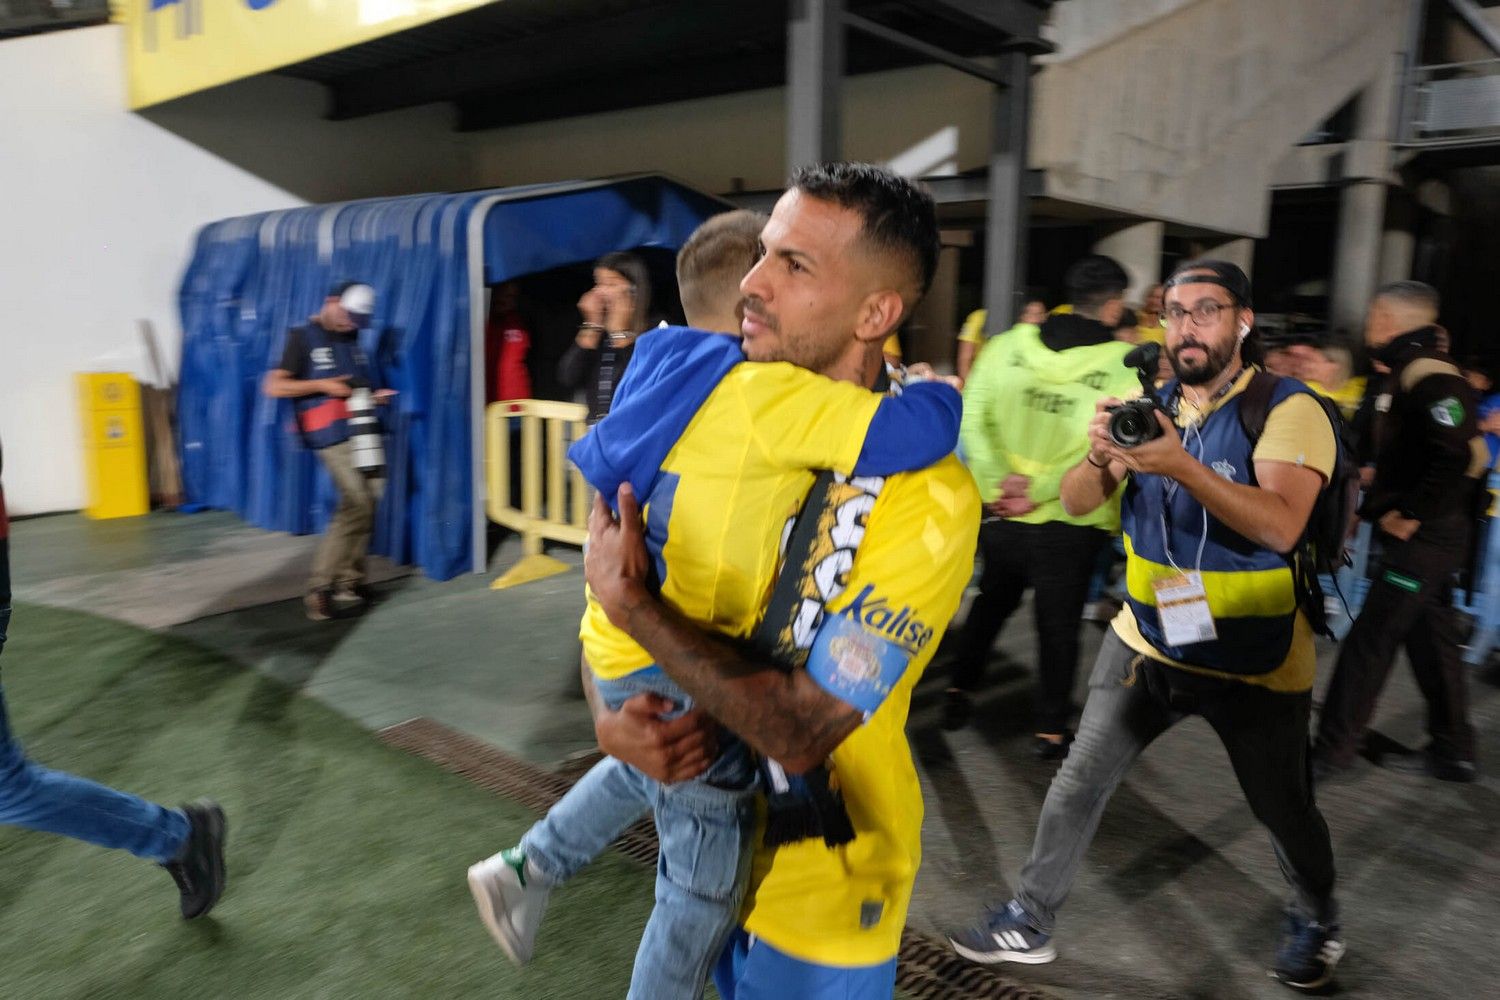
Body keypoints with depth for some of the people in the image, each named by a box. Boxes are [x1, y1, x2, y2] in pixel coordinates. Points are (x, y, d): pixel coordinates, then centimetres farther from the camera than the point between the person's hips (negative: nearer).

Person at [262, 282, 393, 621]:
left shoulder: (351, 338, 17)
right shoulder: (302, 337, -2)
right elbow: (273, 386, -8)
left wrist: (375, 394, 6)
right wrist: (322, 384, -15)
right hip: (333, 435, -7)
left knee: (367, 504, 5)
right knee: (357, 506, -15)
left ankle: (349, 581, 15)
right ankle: (319, 588, -10)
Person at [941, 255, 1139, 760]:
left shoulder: (1009, 345, -3)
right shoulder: (1127, 365, -12)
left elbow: (973, 417, -8)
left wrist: (1000, 478, -12)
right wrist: (1040, 490, -17)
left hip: (1000, 511, 3)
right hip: (1070, 521, -3)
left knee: (992, 599, 25)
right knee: (1059, 623, 14)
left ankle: (959, 692, 32)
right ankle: (1050, 728, 23)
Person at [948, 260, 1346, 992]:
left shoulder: (1288, 410, -14)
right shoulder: (1147, 406, 1)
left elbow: (1281, 527, -29)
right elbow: (1075, 503, -5)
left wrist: (1181, 466, -41)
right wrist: (1099, 457, -28)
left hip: (1254, 660, -3)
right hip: (1147, 642, 3)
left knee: (1283, 808, 14)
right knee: (1079, 783, 3)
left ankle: (1317, 923, 44)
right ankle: (1030, 920, 19)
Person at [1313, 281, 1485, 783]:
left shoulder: (1430, 378, -18)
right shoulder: (1407, 372, 14)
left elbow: (1463, 457, -28)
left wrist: (1413, 515, -21)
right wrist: (1380, 506, 14)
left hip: (1424, 536, -10)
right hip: (1420, 534, 10)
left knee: (1369, 641, -4)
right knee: (1430, 638, 17)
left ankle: (1331, 749, 5)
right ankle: (1452, 753, 28)